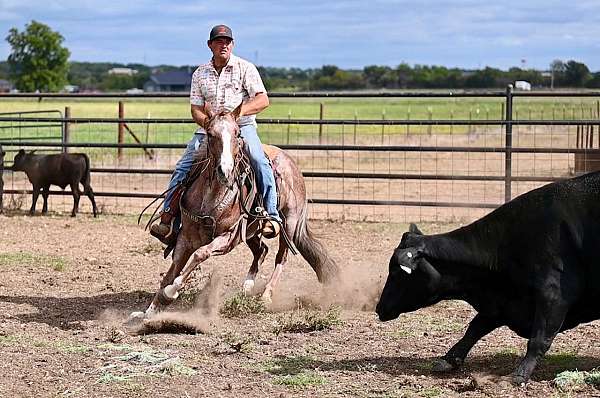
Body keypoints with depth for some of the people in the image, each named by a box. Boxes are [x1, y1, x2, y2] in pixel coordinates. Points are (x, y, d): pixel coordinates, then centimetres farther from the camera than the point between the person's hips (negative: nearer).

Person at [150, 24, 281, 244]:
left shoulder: (245, 68, 1)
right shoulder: (200, 74, 11)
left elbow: (263, 100, -8)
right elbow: (196, 109, 8)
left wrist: (239, 111, -25)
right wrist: (206, 121, -15)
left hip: (242, 126, -3)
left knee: (259, 162, -29)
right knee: (183, 167, -12)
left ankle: (272, 217, -23)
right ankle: (168, 222, -11)